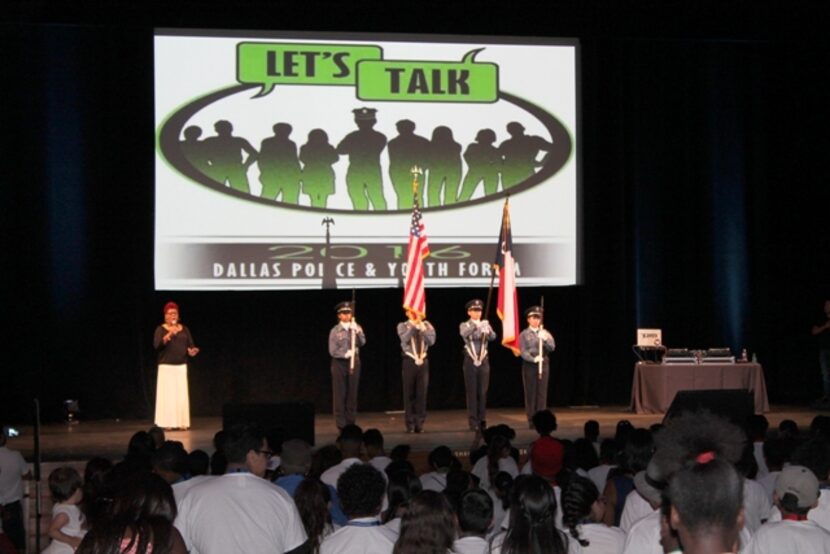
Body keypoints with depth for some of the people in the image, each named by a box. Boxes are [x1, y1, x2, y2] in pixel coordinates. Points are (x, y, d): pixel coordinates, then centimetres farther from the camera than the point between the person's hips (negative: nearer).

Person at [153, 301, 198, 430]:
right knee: (167, 394, -7)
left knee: (182, 395, 0)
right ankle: (167, 423, -4)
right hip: (166, 367, -3)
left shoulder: (184, 329, 11)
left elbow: (190, 345, 11)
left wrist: (192, 351, -12)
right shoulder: (161, 329, -1)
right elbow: (156, 346, -15)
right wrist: (169, 335, -27)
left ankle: (182, 422, 3)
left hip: (181, 366, 3)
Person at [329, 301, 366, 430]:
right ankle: (341, 424, 2)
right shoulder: (335, 331, -1)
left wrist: (357, 331, -19)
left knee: (352, 393, 6)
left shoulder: (356, 328, 8)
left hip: (354, 362, 3)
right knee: (339, 394, -2)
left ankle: (351, 422, 13)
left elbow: (362, 342, -8)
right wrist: (345, 354, -18)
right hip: (339, 363, -3)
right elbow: (333, 351, -7)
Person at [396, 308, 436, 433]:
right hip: (409, 361, -2)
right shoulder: (403, 326, 2)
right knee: (409, 393, 1)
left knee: (422, 393, 2)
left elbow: (431, 341, -6)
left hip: (423, 362, 2)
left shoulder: (427, 325, 8)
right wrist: (413, 326, -20)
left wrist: (423, 328, -15)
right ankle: (410, 423, 6)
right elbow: (404, 339, -17)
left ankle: (420, 422, 8)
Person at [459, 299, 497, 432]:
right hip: (470, 362, -2)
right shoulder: (465, 325, 0)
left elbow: (493, 337, -14)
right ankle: (473, 421, 2)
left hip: (483, 361, 2)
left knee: (482, 392, 5)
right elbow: (464, 334, -24)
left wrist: (487, 330, -38)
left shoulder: (485, 324, 6)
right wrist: (475, 325, -43)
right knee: (472, 392, -1)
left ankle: (482, 420, 12)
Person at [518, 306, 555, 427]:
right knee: (530, 393, -1)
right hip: (529, 365, -2)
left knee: (542, 393, 2)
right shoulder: (524, 334, 0)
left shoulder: (545, 333, 9)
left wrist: (545, 339, -21)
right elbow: (523, 352, -8)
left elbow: (552, 347, -3)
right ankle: (531, 420, 3)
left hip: (543, 365, 2)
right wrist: (534, 359, -24)